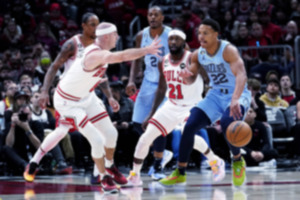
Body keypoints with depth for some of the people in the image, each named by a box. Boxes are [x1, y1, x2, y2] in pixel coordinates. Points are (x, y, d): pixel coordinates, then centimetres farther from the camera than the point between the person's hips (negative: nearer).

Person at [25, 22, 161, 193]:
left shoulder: (101, 52, -4)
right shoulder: (95, 55, -35)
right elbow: (122, 57, -52)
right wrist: (146, 50, -51)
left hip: (86, 97, 9)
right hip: (68, 101, -9)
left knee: (111, 133, 11)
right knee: (97, 140, -13)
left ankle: (109, 167, 38)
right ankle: (104, 179, 9)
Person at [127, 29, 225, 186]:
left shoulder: (191, 58, -16)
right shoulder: (163, 62, 1)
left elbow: (191, 80, -30)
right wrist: (151, 114, 12)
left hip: (191, 106, -4)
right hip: (171, 106, 5)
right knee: (146, 137, -4)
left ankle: (215, 162, 0)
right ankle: (134, 174, 10)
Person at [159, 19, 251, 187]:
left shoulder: (228, 50, -21)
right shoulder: (198, 55, 0)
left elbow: (241, 75, -35)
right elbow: (192, 77, 12)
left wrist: (235, 99, -52)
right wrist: (188, 73, -15)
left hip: (238, 94, -6)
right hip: (215, 95, 6)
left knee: (227, 123, -34)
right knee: (190, 126, -9)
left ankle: (238, 161, -5)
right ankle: (180, 173, 5)